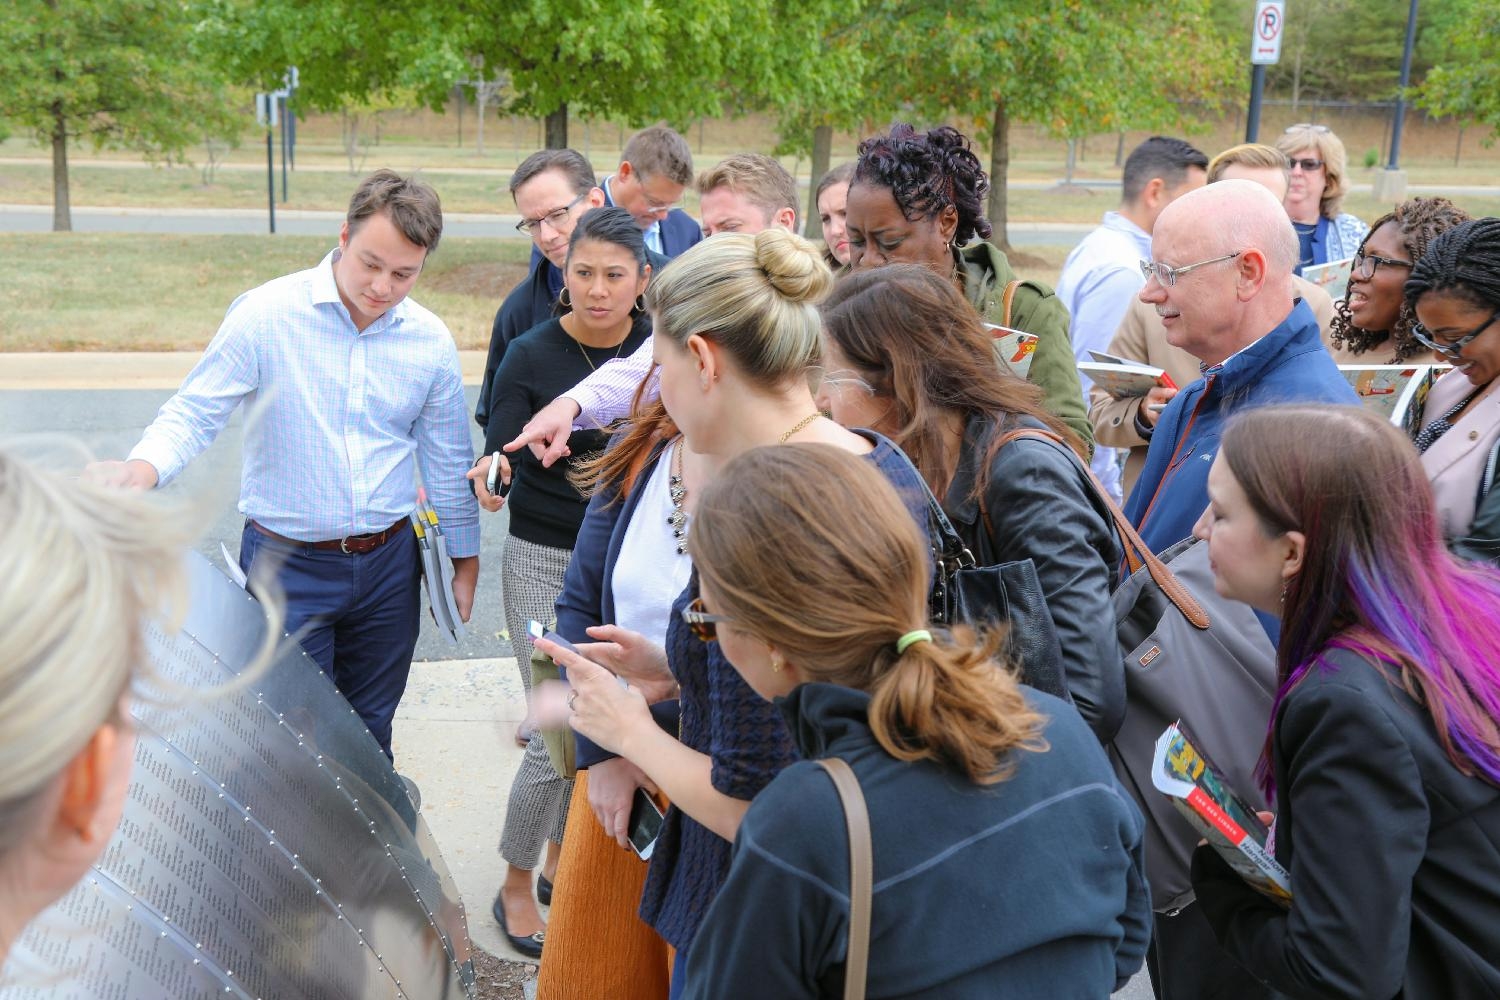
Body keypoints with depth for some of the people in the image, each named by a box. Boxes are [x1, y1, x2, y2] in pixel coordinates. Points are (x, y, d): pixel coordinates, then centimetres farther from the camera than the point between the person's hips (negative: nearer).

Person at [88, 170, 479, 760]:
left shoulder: (431, 341, 0)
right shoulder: (265, 315, -12)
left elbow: (448, 460, 10)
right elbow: (193, 413, -11)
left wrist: (464, 558, 14)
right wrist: (144, 468, -32)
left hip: (389, 563, 3)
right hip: (287, 564, -3)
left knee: (370, 733, 16)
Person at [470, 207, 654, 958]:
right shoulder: (531, 357, -11)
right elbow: (501, 458, -11)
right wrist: (490, 476, -32)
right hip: (546, 561, -3)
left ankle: (563, 859, 36)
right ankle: (515, 885, 20)